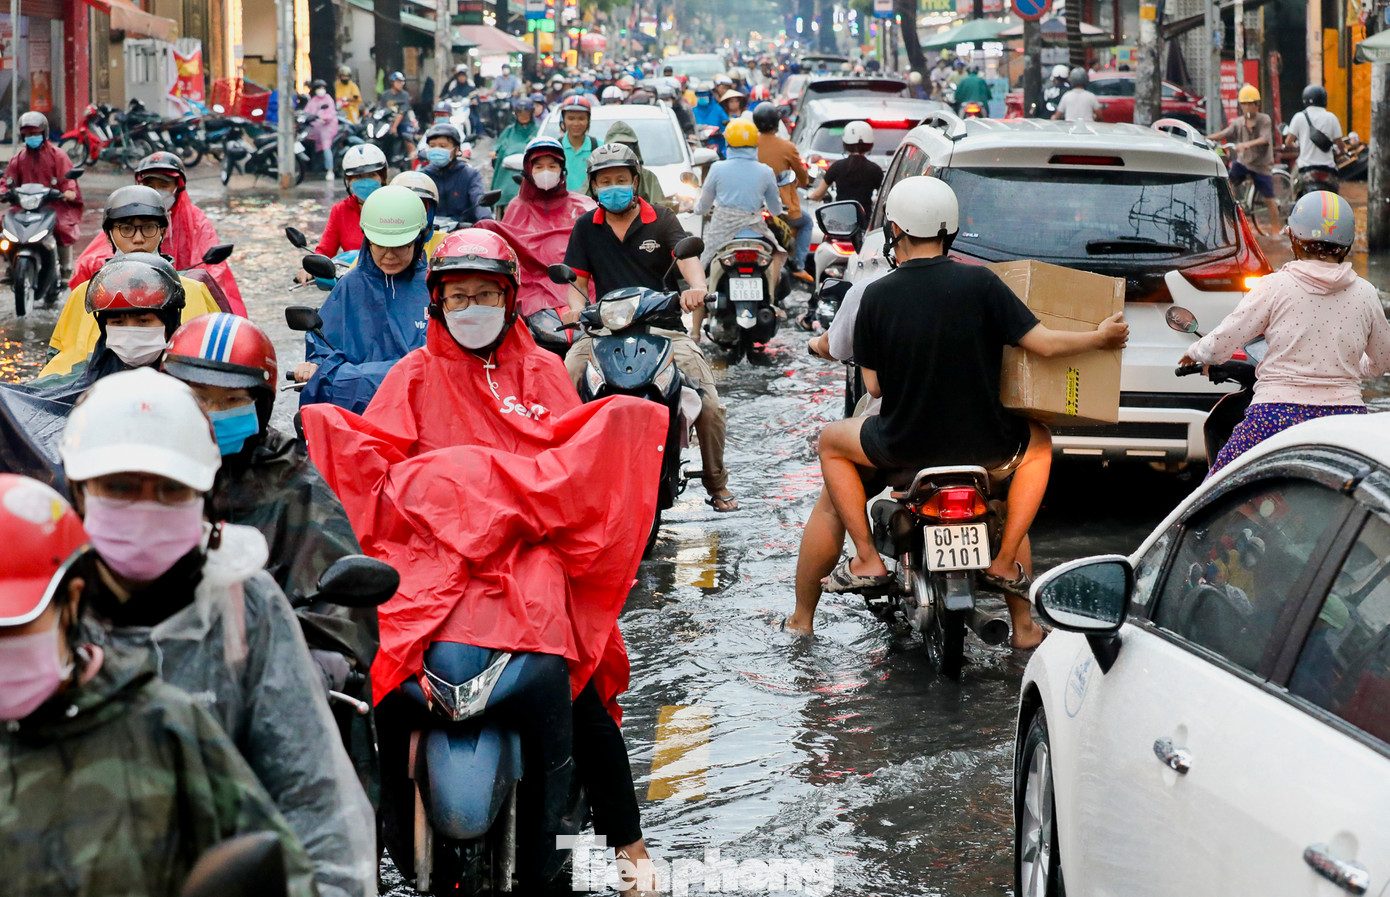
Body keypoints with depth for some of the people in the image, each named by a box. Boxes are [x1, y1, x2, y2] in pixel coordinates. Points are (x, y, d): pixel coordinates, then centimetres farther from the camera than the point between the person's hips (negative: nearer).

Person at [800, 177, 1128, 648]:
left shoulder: (876, 296, -8)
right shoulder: (979, 282, -11)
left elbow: (873, 384, -2)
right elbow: (1043, 344, -10)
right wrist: (1102, 337, 9)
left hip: (904, 445, 0)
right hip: (983, 445, 0)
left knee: (832, 441, 28)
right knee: (1038, 442, 33)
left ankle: (867, 558, 18)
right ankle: (1004, 561, 22)